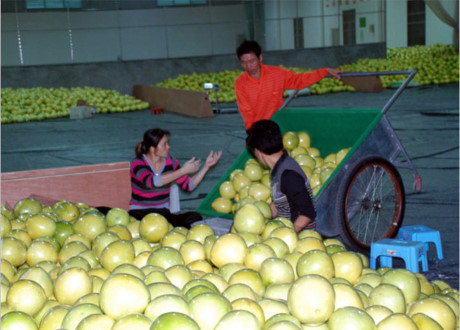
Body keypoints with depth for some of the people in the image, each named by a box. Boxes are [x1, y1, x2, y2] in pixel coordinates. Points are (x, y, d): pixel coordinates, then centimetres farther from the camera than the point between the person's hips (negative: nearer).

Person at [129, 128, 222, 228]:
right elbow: (152, 182, -30)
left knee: (195, 217, -24)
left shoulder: (171, 162, 6)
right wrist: (182, 171, -28)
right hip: (139, 213, -4)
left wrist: (206, 166, -3)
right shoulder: (137, 163, -9)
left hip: (163, 212, 5)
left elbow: (189, 186, 7)